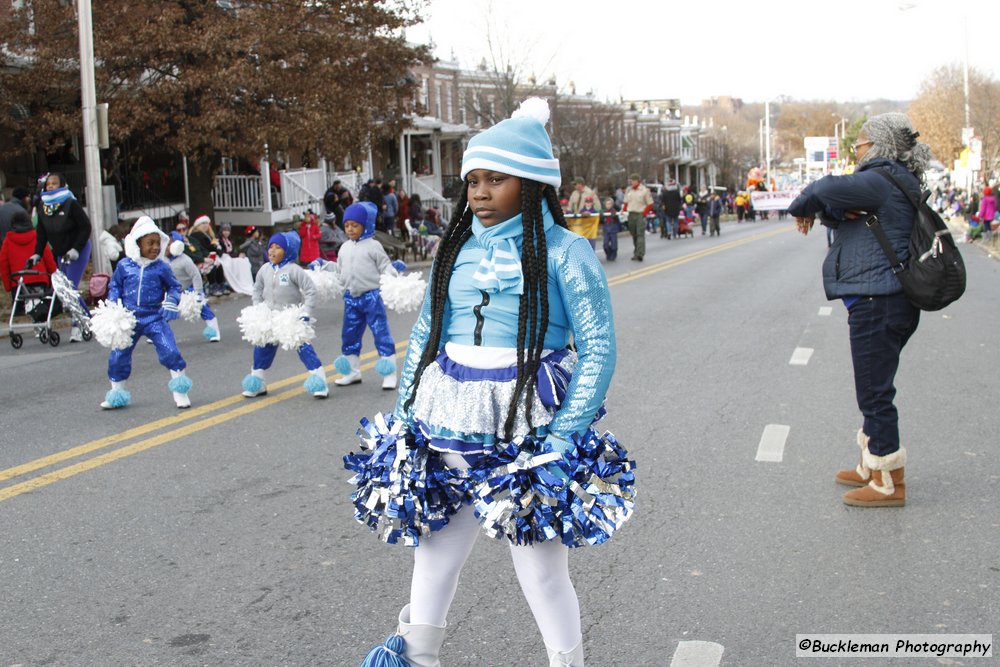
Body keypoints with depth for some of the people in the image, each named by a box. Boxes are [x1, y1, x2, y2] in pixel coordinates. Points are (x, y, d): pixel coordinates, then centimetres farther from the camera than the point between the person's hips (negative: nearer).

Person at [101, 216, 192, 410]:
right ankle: (116, 393, 27)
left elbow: (174, 286, 8)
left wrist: (171, 301, -9)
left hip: (155, 318, -2)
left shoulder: (161, 267, -2)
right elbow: (115, 287, 13)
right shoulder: (124, 266, 0)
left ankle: (180, 392, -1)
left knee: (170, 351, -15)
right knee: (118, 356, 6)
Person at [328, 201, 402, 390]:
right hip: (351, 298, 6)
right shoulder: (345, 248, 13)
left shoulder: (373, 246, -5)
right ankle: (352, 371, 28)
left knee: (381, 333, -4)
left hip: (372, 296, -6)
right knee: (349, 335, 13)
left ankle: (389, 374, 2)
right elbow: (339, 270, 23)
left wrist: (392, 271, -25)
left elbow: (385, 266, -6)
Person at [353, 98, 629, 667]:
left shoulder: (563, 251, -8)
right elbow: (425, 334, 15)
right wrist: (404, 417, 9)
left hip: (527, 430, -5)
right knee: (433, 554, 14)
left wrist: (562, 439, -15)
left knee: (542, 568, 2)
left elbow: (599, 350, -9)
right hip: (451, 431, 5)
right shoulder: (460, 248, 8)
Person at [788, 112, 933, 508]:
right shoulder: (898, 183, 17)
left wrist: (802, 208, -6)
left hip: (877, 303, -11)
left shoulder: (883, 180, -15)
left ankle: (888, 484, 4)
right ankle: (872, 467, 32)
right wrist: (836, 212, -11)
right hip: (881, 301, 11)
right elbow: (837, 197, 12)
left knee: (875, 393, -4)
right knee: (874, 391, 20)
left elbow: (826, 189, -26)